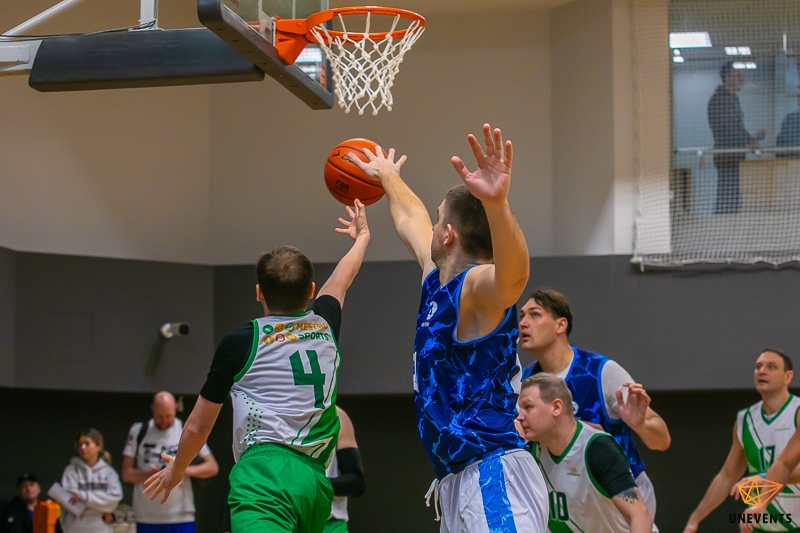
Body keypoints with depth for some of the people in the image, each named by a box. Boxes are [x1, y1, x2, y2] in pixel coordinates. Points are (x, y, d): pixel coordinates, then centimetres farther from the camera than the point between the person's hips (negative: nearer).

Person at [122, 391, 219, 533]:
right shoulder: (138, 432, 7)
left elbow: (212, 467, 4)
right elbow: (126, 474, 3)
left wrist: (186, 469, -15)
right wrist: (149, 474, -17)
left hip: (181, 517, -1)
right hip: (147, 519, 2)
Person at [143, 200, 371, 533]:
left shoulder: (240, 343, 6)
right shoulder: (324, 326, 18)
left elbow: (197, 427, 15)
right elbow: (341, 280, 43)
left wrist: (176, 469, 35)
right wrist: (361, 237, 64)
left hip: (264, 470, -6)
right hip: (316, 480, 6)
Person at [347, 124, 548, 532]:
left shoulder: (479, 287, -12)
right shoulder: (437, 278, 16)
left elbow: (514, 273, -37)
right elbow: (410, 218, 36)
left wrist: (497, 204, -55)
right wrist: (387, 176, 54)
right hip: (457, 483, 10)